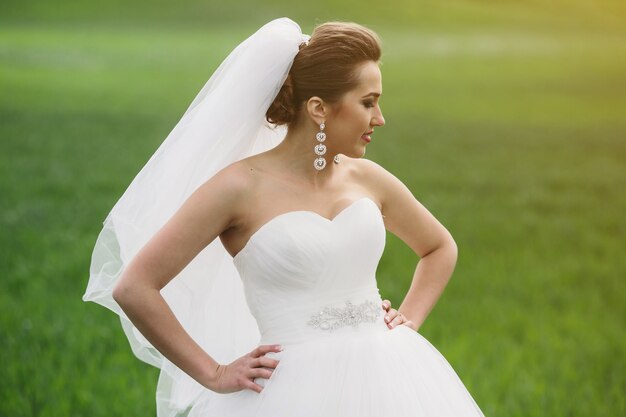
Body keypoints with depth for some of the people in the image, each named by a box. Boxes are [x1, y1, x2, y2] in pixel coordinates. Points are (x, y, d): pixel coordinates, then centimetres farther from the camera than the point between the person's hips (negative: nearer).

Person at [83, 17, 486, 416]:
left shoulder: (367, 179, 7)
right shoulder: (241, 187, -9)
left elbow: (441, 248, 26)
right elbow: (132, 288, -12)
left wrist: (408, 323, 11)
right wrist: (214, 375, -9)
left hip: (389, 381, 5)